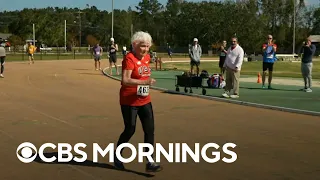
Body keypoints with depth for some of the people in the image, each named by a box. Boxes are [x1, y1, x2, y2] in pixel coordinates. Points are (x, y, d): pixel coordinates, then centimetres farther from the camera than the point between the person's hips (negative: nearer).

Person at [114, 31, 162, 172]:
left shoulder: (147, 57, 6)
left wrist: (148, 82, 12)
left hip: (145, 100, 7)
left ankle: (150, 163, 4)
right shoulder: (129, 58, -17)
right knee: (130, 130, 3)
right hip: (129, 101, -7)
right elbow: (125, 80, -28)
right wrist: (144, 82, -37)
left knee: (150, 130, 0)